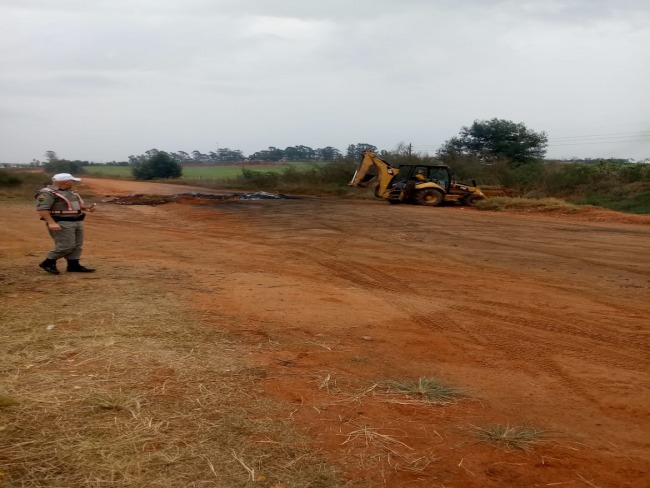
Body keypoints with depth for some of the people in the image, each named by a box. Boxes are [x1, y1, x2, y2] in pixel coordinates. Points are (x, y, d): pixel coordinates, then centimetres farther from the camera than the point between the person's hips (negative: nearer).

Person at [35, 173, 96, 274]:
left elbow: (76, 204, 26)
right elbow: (41, 208, -21)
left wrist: (86, 208, 8)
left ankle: (74, 265, 14)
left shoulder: (70, 192, 14)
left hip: (76, 222, 9)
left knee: (77, 245, 8)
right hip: (61, 224, -9)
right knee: (66, 246, -12)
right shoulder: (47, 193, -15)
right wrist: (51, 223, -27)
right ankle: (48, 262, 2)